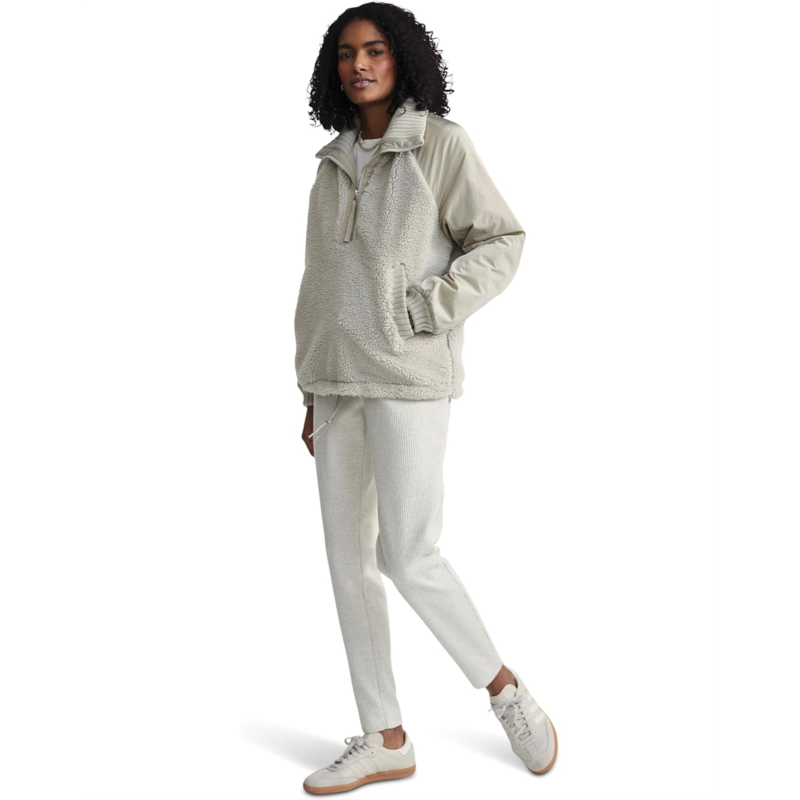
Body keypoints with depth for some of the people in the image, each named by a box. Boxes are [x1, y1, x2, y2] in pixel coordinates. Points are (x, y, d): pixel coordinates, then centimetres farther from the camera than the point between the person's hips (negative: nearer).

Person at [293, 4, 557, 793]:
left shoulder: (441, 142, -2)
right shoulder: (334, 163, 15)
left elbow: (502, 242, -5)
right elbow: (320, 282, 16)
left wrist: (423, 311, -16)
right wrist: (313, 391, 13)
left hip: (410, 376, -6)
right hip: (340, 380, 6)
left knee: (408, 558, -9)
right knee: (348, 559, 5)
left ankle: (504, 687, 17)